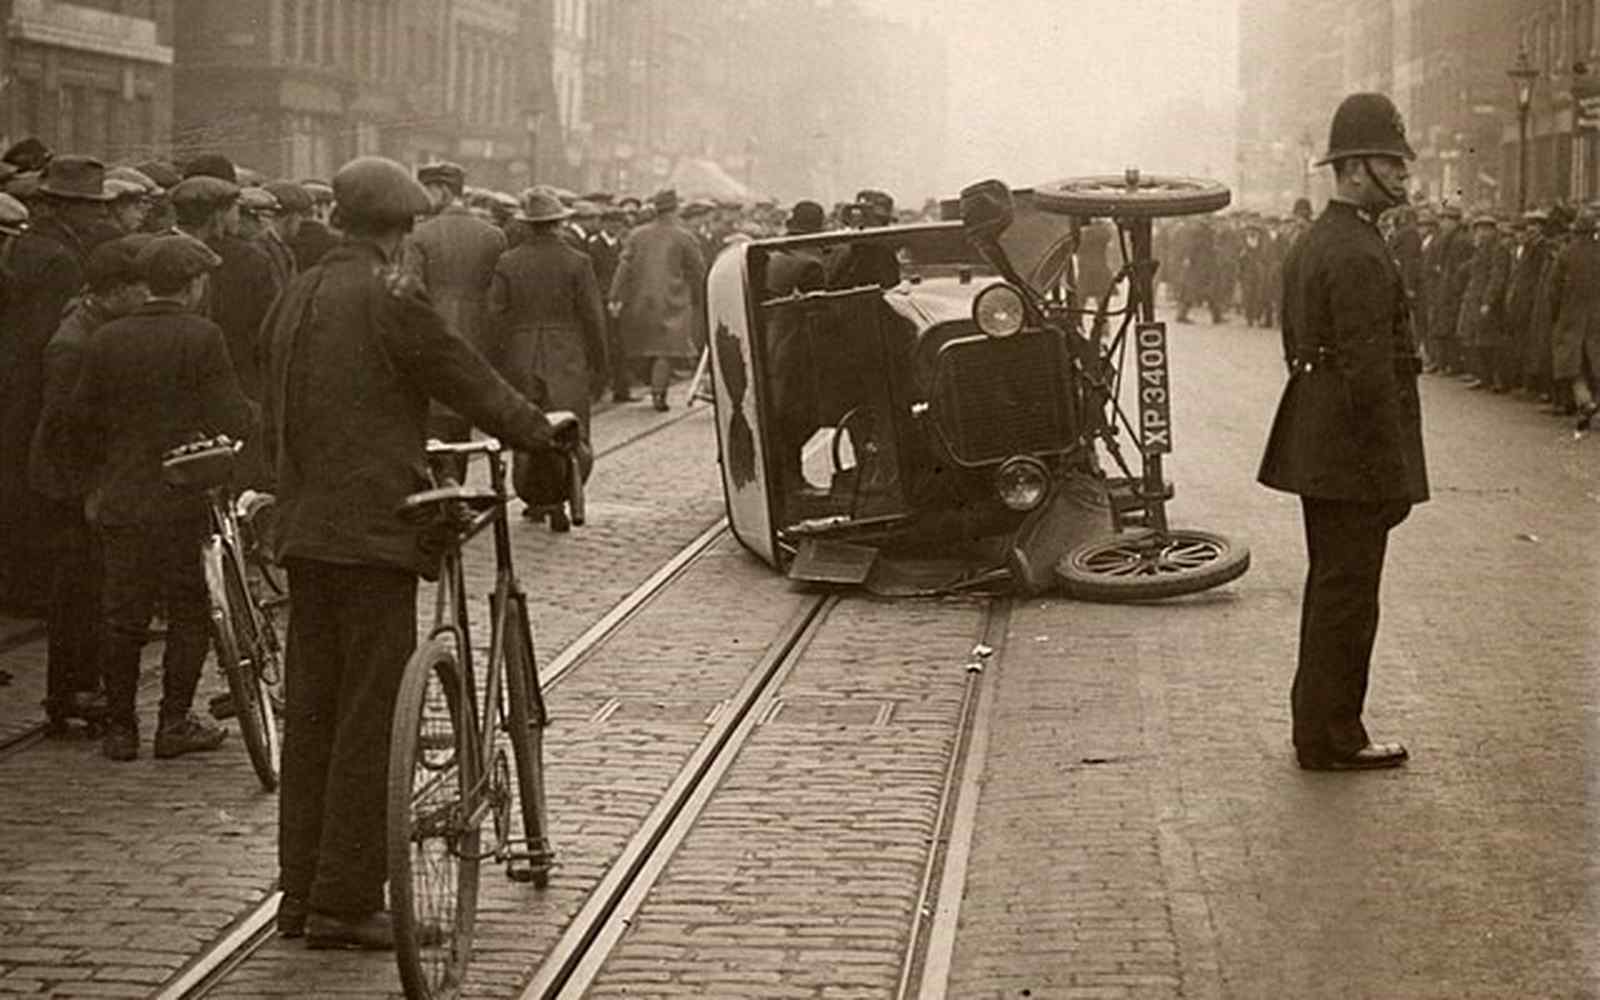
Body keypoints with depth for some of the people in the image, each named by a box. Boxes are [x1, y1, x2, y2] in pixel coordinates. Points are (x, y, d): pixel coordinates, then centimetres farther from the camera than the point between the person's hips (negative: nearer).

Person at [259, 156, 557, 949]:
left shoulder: (295, 296, 12)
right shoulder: (391, 296, -13)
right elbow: (470, 383, -7)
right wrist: (541, 432, 8)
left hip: (302, 527, 8)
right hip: (374, 527, -8)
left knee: (309, 710, 12)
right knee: (370, 714, -4)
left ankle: (300, 893, 17)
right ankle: (345, 904, -3)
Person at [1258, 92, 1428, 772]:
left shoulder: (1309, 247, 13)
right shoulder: (1359, 257, -19)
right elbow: (1370, 374, -22)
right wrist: (1396, 475, -17)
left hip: (1315, 450, 10)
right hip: (1354, 454, -10)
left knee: (1331, 586, 17)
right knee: (1347, 592, -3)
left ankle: (1320, 725, 26)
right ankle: (1332, 738, 3)